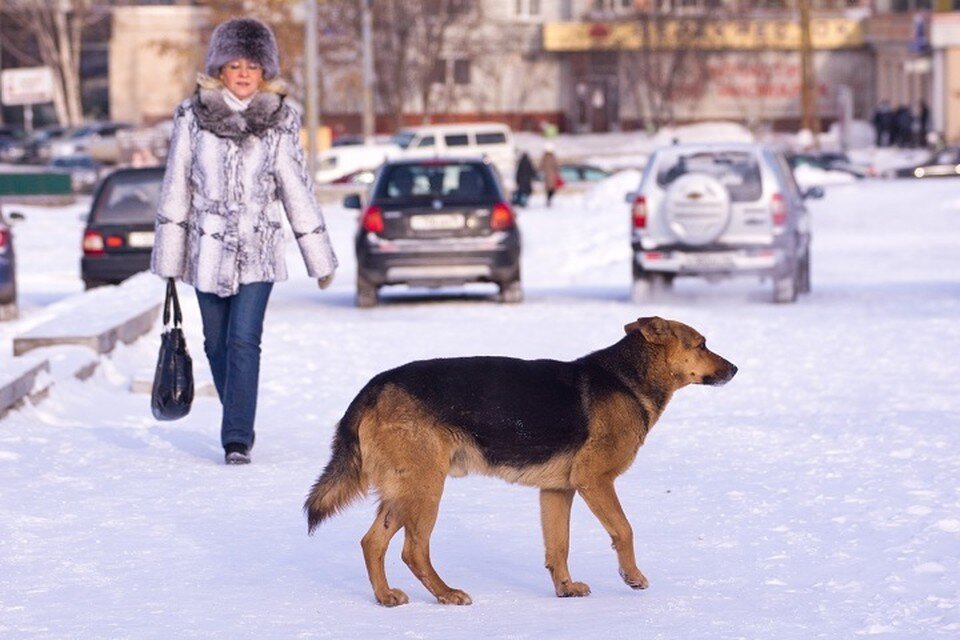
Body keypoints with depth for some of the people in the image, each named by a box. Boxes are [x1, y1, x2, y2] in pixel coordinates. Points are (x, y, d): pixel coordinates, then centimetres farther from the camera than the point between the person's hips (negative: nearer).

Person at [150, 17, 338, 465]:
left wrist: (320, 259, 7)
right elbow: (176, 189, 3)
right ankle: (239, 430, 26)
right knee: (218, 344, 9)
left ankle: (237, 439, -13)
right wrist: (168, 257, 1)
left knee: (244, 341, -13)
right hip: (208, 248, 1)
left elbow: (297, 191, 6)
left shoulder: (279, 121, 0)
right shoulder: (192, 117, -1)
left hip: (258, 249, -1)